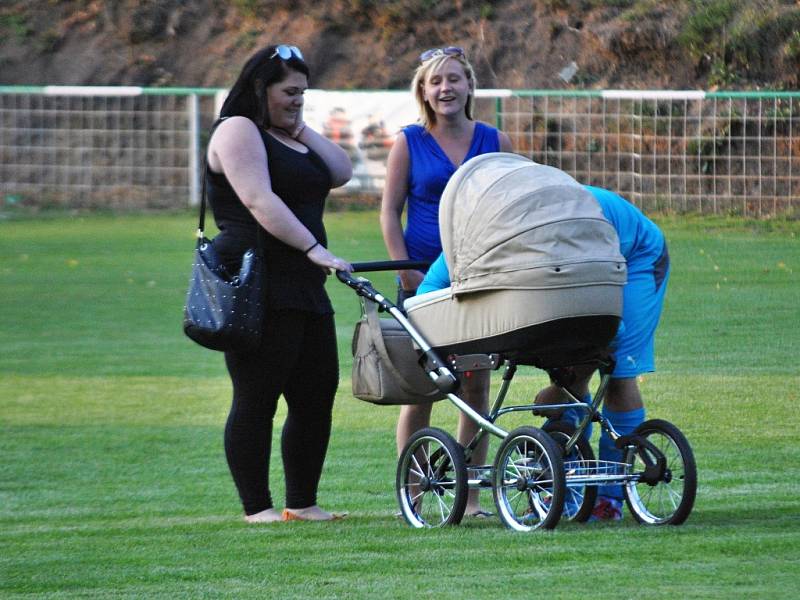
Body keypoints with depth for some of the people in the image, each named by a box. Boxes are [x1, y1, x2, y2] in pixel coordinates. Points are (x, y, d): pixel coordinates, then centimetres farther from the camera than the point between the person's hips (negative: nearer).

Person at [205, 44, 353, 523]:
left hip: (303, 287, 9)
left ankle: (303, 502, 15)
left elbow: (341, 173, 12)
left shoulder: (291, 140, 24)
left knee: (317, 396, 7)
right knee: (257, 399, -6)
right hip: (259, 289, -9)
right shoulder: (238, 130, -6)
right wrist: (314, 249, -25)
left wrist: (301, 129, 6)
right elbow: (259, 201, -18)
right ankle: (257, 506, -4)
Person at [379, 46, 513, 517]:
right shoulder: (409, 143, 2)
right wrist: (408, 272, -7)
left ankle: (471, 497, 8)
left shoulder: (495, 142, 7)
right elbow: (390, 213, 2)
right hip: (425, 279, -2)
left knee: (476, 387, 2)